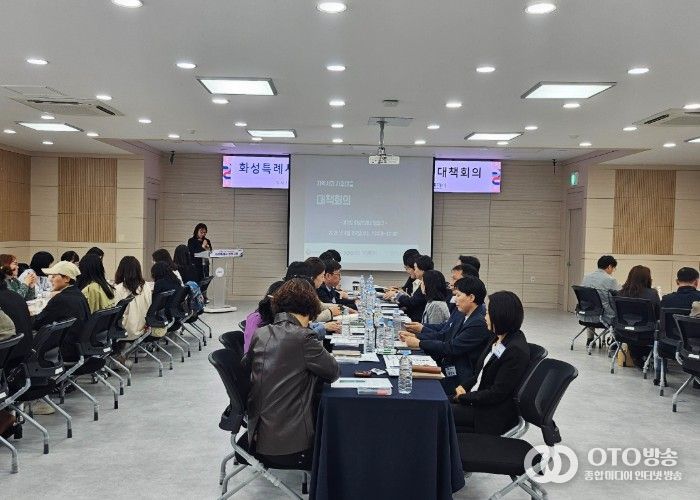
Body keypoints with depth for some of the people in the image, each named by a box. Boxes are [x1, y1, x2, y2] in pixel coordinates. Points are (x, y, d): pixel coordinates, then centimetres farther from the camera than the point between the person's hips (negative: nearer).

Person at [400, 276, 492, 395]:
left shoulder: (480, 324, -21)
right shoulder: (465, 318, 9)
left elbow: (451, 348, -22)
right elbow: (442, 335, 11)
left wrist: (418, 343, -15)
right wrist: (414, 336, 0)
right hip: (446, 371, 8)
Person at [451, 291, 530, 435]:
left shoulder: (516, 351, -22)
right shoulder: (499, 340, 7)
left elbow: (497, 394, -22)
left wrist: (464, 397, -13)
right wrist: (463, 386, -1)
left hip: (495, 416, -9)